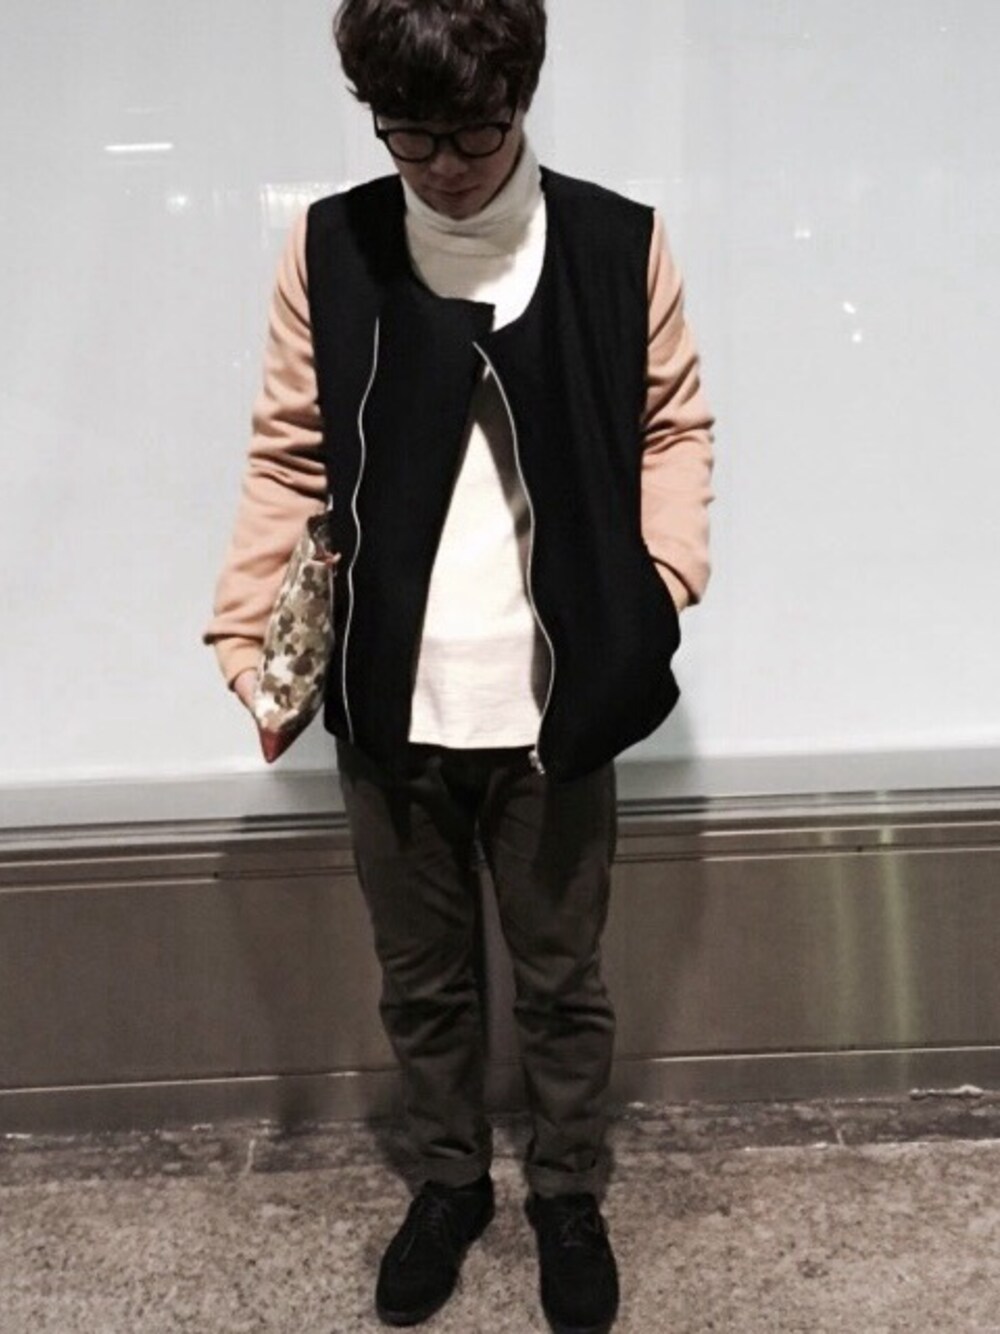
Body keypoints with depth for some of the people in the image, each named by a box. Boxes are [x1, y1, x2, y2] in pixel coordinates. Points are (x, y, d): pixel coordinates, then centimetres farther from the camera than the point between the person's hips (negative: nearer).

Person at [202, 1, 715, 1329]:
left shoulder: (618, 241, -5)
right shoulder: (328, 247, -3)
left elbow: (674, 426, 5)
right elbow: (291, 455, 1)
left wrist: (665, 572, -9)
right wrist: (246, 627, -7)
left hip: (554, 700, -1)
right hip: (388, 704, 1)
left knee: (562, 980, 17)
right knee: (420, 978, 19)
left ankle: (569, 1196, 42)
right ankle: (449, 1180, 44)